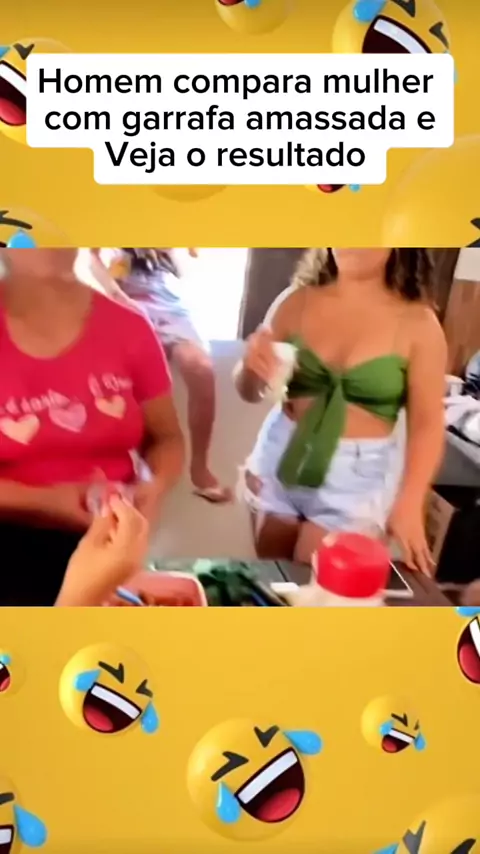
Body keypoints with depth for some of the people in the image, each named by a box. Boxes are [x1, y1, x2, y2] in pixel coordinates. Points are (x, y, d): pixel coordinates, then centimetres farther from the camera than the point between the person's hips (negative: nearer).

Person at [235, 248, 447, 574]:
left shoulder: (417, 323, -8)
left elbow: (427, 424, -7)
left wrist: (409, 503, -16)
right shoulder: (298, 301, -1)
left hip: (357, 476, -3)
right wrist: (252, 367, -17)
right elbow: (250, 391, 6)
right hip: (280, 457, 3)